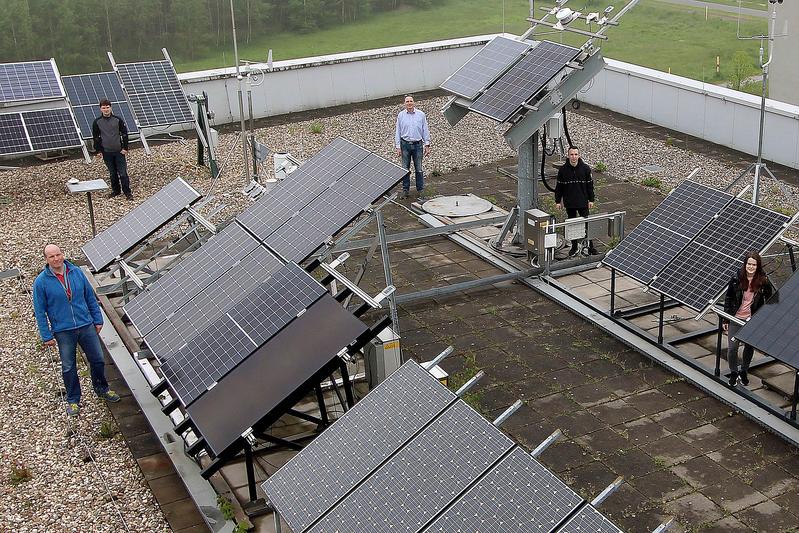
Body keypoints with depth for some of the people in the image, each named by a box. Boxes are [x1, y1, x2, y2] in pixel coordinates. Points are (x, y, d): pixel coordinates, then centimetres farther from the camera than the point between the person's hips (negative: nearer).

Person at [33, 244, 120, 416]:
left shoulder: (77, 272, -2)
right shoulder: (41, 282, -10)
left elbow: (90, 298, 7)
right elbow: (40, 312, -5)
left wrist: (97, 320, 7)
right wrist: (46, 336, -7)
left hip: (86, 325, 3)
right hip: (63, 331, -2)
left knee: (98, 360, 11)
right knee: (69, 367, 10)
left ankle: (102, 389, 34)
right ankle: (73, 400, 26)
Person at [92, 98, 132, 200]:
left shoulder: (118, 120, -3)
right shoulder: (97, 122, -1)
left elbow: (124, 134, 1)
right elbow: (96, 137, 6)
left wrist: (125, 148, -3)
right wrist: (98, 150, 2)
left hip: (119, 151, -2)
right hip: (106, 152, 2)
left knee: (123, 173, -1)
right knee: (112, 173, 11)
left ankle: (127, 192, 6)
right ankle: (116, 190, 25)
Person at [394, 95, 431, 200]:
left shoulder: (421, 115, 3)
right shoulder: (401, 115, 4)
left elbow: (425, 131, 7)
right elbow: (397, 132, 6)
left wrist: (427, 145, 2)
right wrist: (398, 147, 1)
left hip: (417, 145, 0)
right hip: (405, 145, 1)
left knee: (419, 169, 1)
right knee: (405, 169, 4)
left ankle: (420, 190, 9)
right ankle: (405, 189, 13)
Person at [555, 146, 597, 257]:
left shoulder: (585, 168, -4)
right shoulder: (563, 170, -4)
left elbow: (590, 185, 3)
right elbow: (559, 187, 3)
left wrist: (591, 200, 2)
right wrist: (558, 201, 2)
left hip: (583, 202, -1)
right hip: (569, 203, 1)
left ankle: (590, 246, 16)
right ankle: (574, 248, 20)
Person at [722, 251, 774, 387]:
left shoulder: (763, 281, -11)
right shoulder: (737, 278, -10)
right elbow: (728, 298, -1)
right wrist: (725, 319, 0)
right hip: (735, 319, 0)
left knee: (749, 348, 14)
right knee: (732, 348, -3)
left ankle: (744, 372, 36)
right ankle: (733, 373, 20)